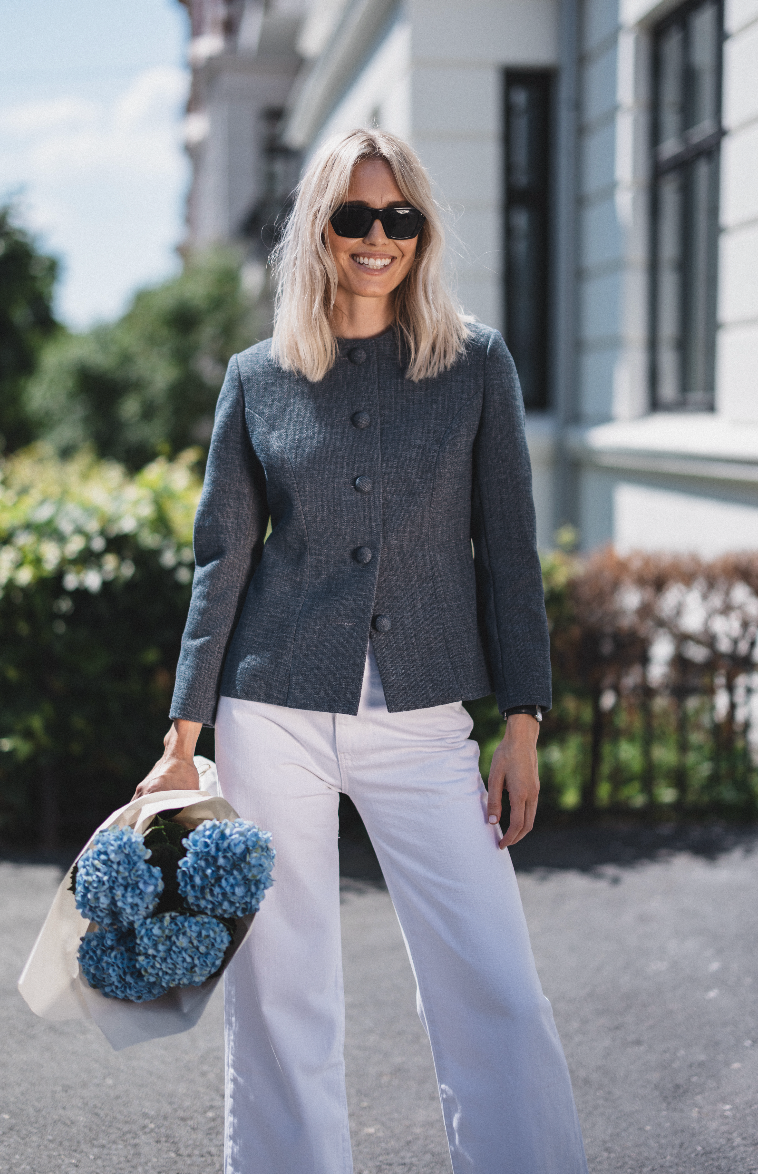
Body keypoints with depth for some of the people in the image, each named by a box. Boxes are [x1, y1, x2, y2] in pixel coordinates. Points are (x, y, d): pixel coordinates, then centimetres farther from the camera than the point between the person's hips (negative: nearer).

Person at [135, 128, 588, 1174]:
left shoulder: (478, 364, 4)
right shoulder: (259, 379, 6)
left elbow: (507, 548, 4)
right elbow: (222, 562, 7)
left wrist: (523, 724, -1)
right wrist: (183, 740, 5)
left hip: (423, 724, 0)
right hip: (274, 719, 1)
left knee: (498, 991, -5)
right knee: (279, 999, 5)